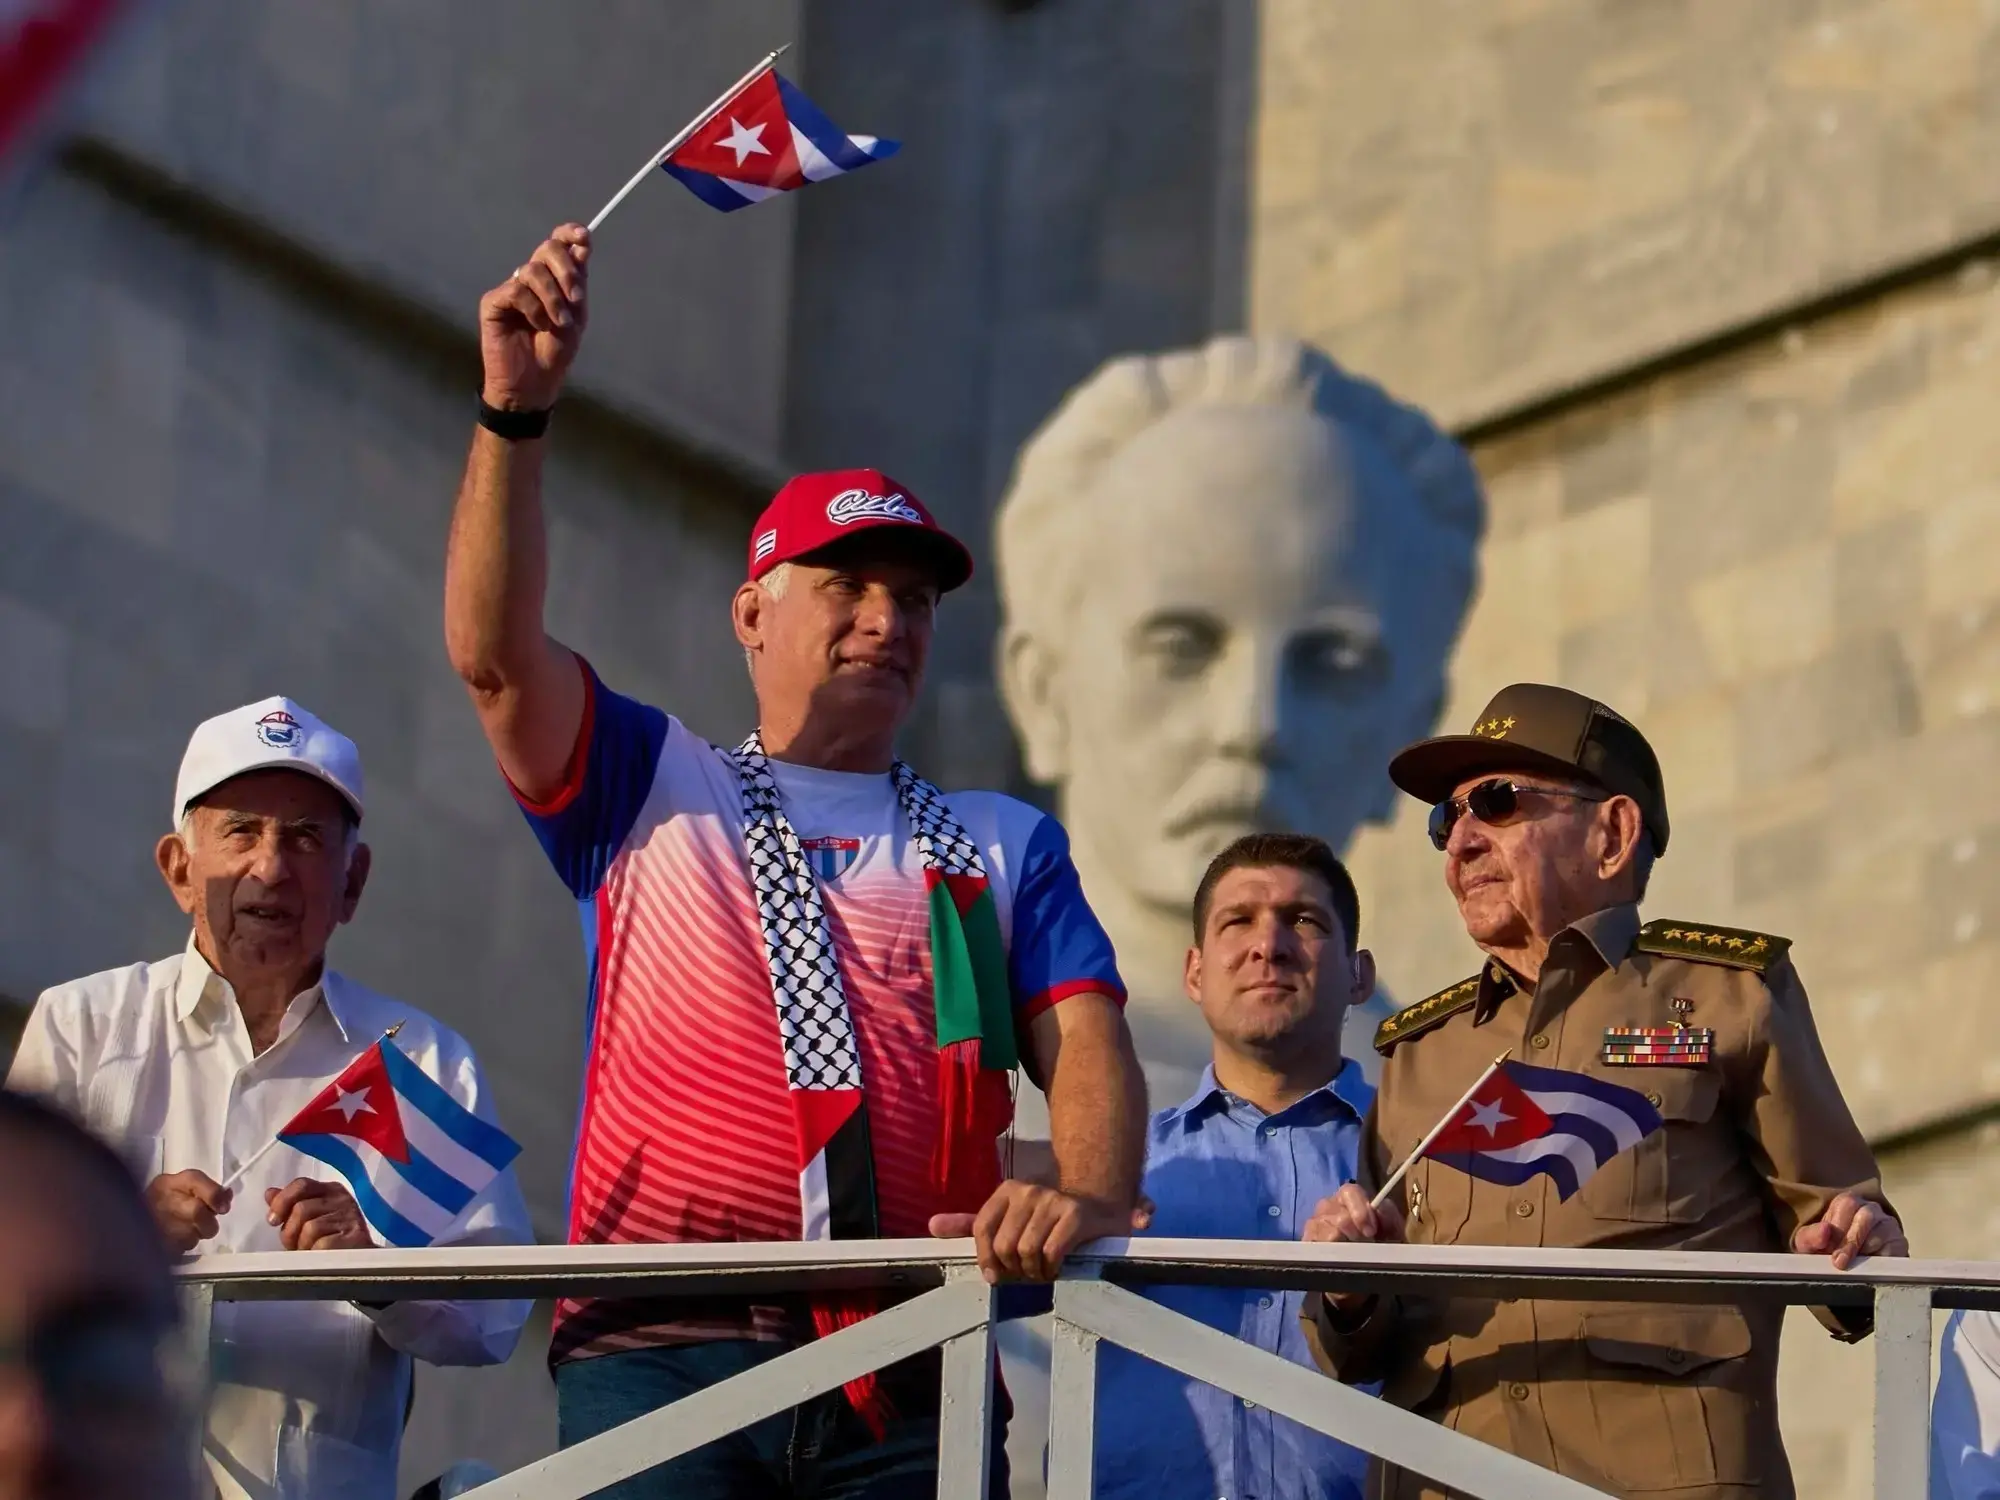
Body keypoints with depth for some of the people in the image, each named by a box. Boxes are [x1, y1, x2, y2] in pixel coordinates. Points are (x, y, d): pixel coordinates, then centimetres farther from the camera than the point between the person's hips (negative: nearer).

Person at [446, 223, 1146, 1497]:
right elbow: (496, 653, 5)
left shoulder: (1004, 845, 24)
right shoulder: (650, 788, 21)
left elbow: (1084, 1041, 10)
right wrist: (517, 410, -7)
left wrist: (1089, 1198, -12)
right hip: (666, 1357, -1)